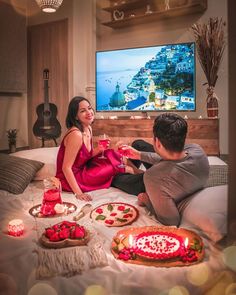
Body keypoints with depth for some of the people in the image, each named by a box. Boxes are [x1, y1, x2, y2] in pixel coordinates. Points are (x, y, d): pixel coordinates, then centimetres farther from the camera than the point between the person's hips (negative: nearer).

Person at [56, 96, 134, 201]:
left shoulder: (88, 128, 0)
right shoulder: (76, 134, -26)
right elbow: (66, 168, -24)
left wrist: (97, 150, -8)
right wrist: (78, 193, -25)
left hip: (83, 169, 8)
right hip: (71, 179, -8)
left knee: (110, 154, -4)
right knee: (113, 166, -8)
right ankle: (124, 169, 22)